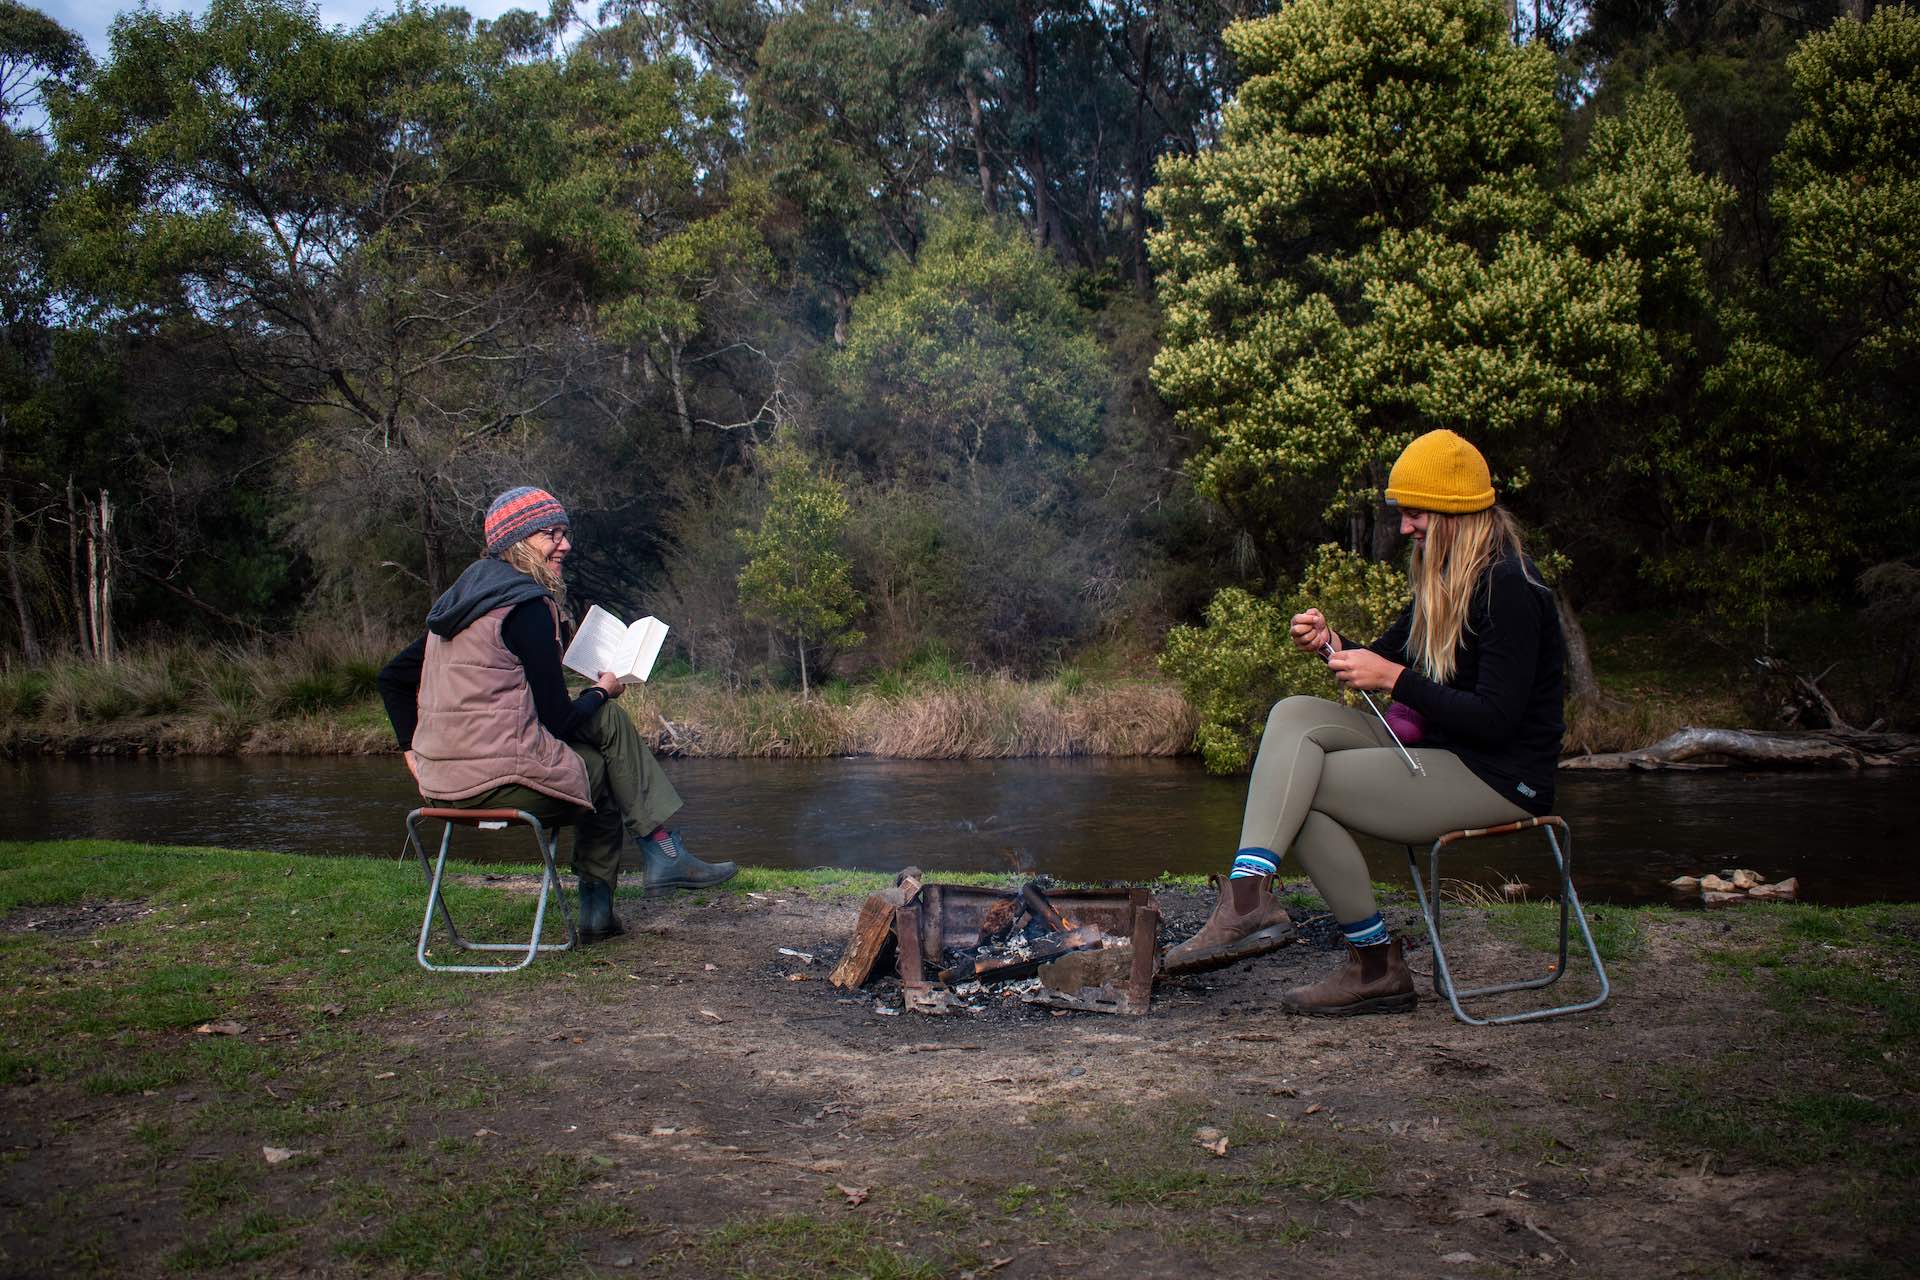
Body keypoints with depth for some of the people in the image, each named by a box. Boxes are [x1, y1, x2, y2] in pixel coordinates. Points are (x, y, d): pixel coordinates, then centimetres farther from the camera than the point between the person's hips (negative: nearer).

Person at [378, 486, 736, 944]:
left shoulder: (463, 600, 16)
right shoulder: (528, 607, -12)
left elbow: (392, 678, 21)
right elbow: (557, 720, -11)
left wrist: (414, 750, 22)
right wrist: (600, 692, 8)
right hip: (504, 780, -9)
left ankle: (598, 911, 25)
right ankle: (665, 854, 13)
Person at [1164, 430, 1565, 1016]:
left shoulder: (1509, 587, -17)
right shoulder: (1444, 578, 14)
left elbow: (1496, 719, -22)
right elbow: (1384, 659, 20)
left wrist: (1394, 679, -21)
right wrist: (1333, 646, -2)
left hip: (1499, 778, -9)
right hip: (1438, 749, 10)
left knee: (1298, 785, -16)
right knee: (1293, 716, -11)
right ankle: (1248, 897, -24)